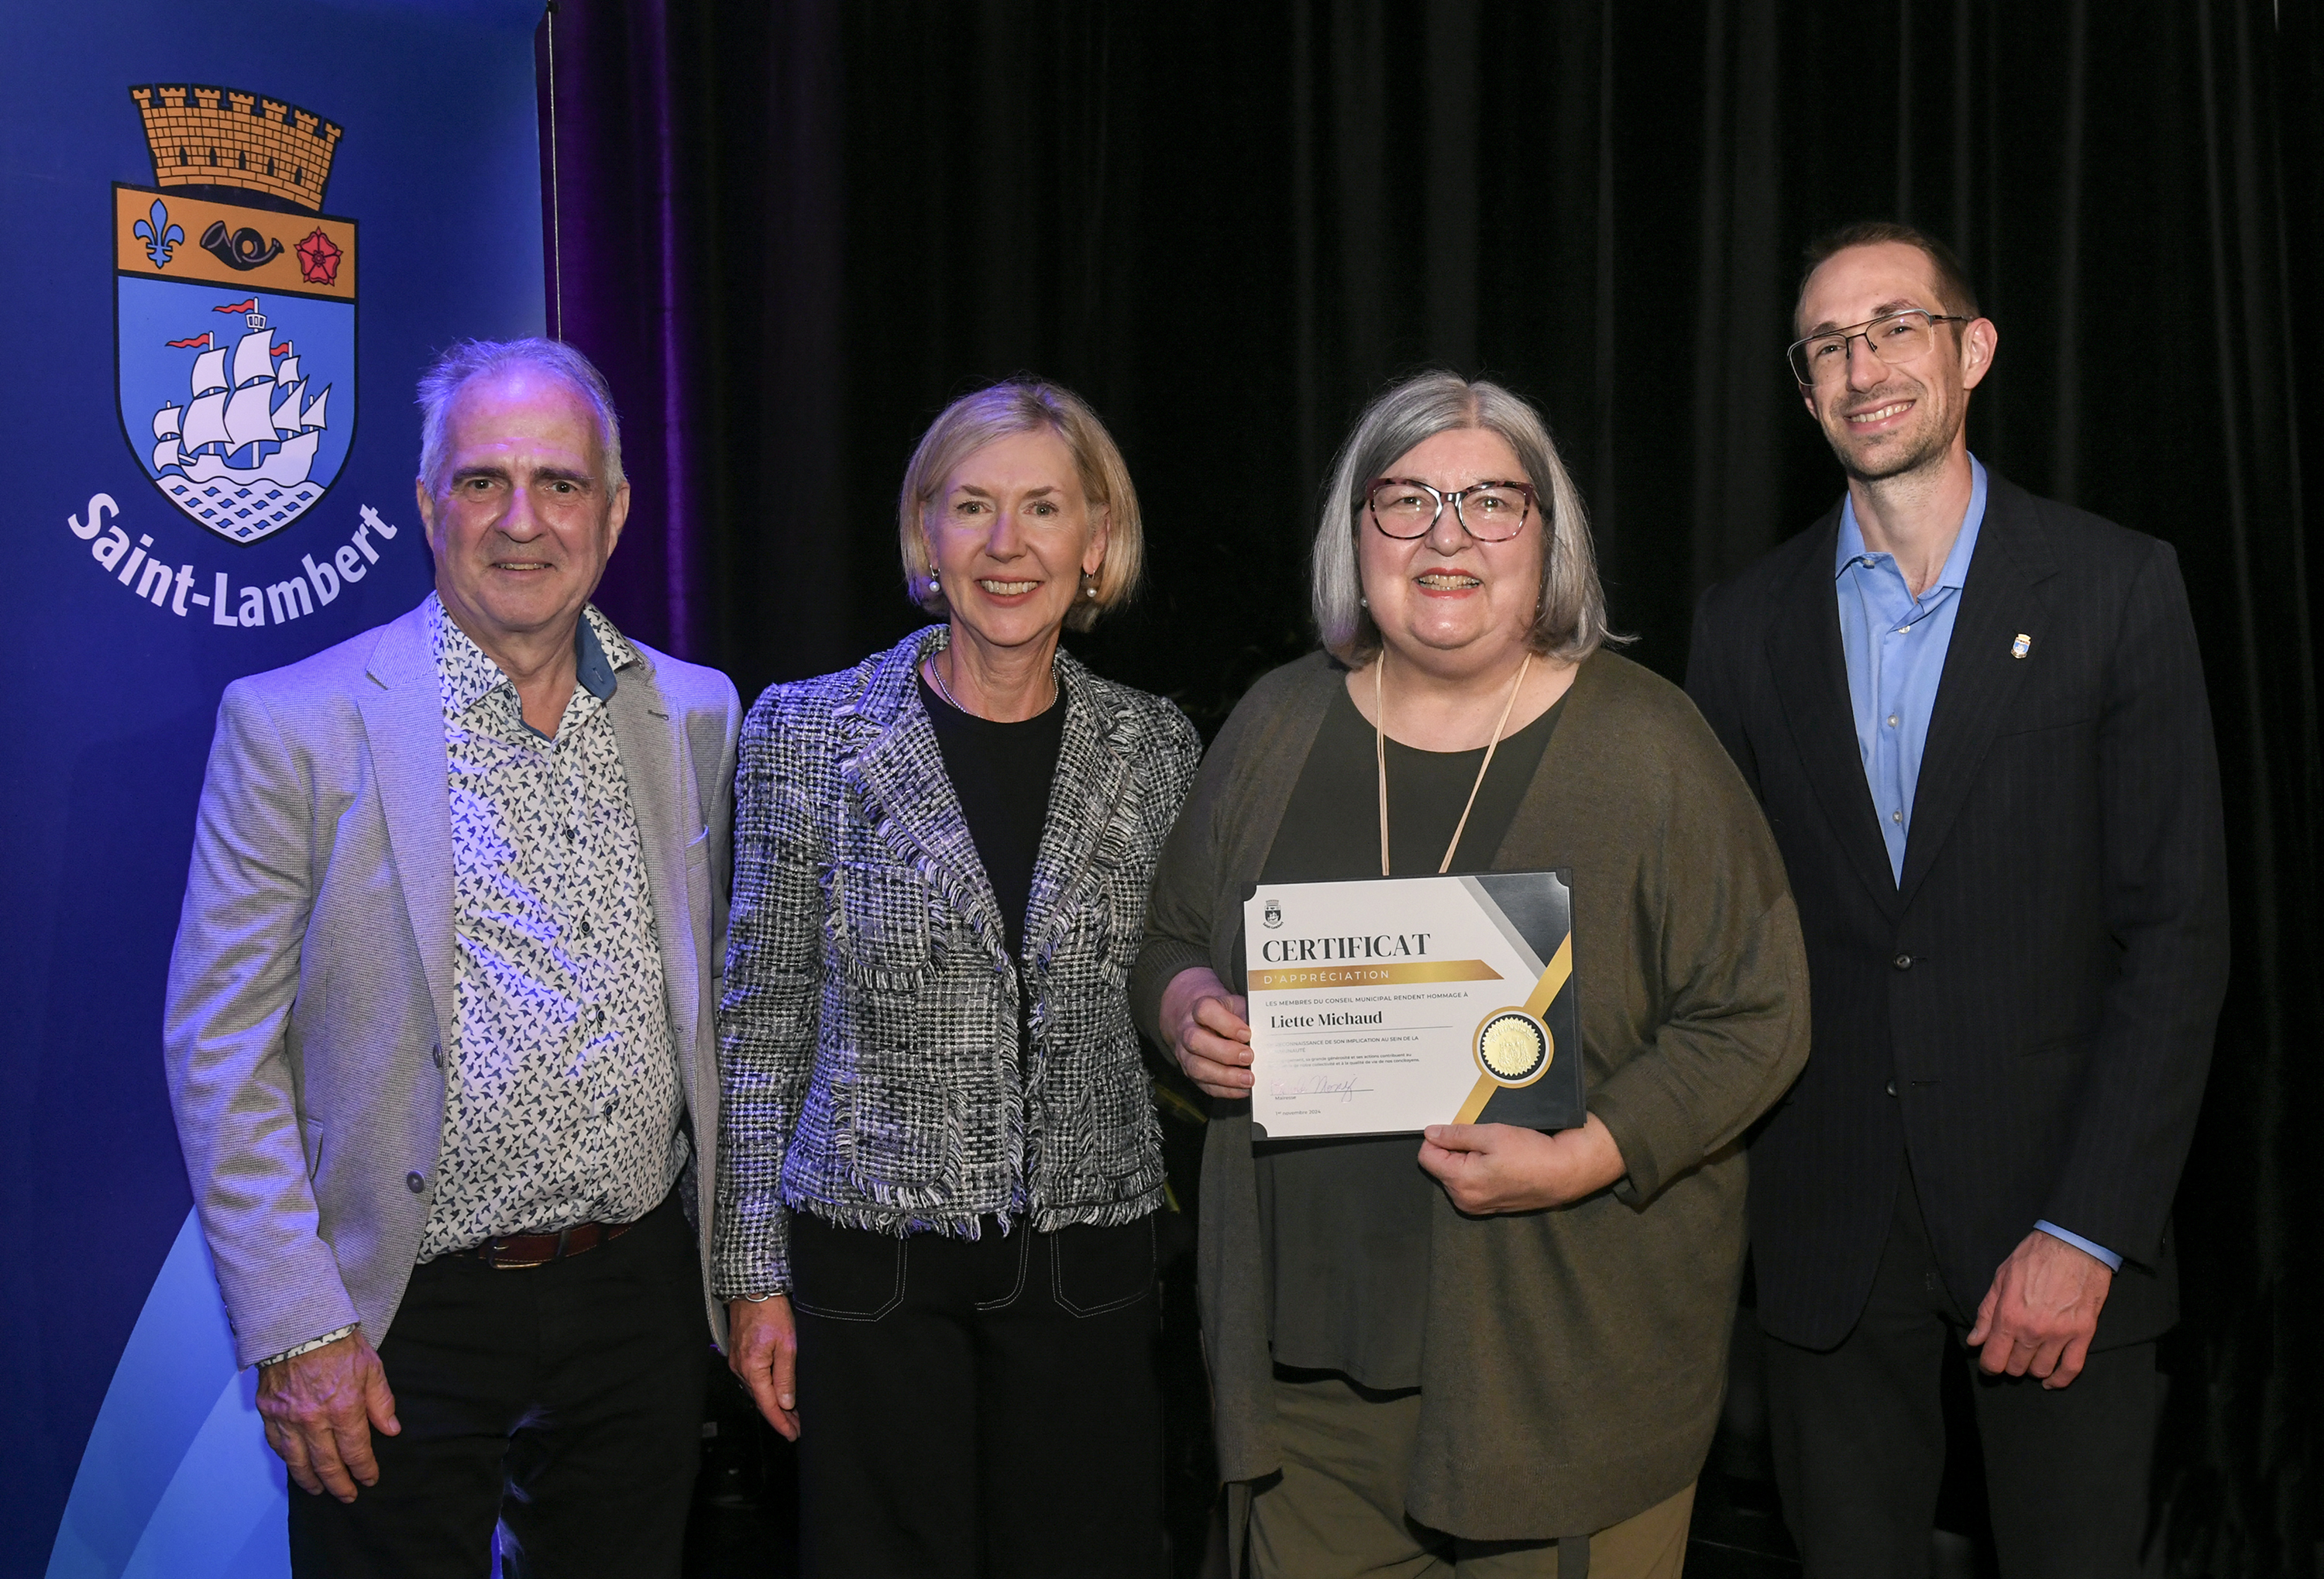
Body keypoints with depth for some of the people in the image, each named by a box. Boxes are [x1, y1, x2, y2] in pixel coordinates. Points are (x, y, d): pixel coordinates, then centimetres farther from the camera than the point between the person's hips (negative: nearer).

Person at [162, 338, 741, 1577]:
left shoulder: (696, 716, 4)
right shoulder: (293, 725, -8)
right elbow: (223, 1051, -8)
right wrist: (297, 1331, -13)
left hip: (644, 1292, 4)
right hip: (404, 1323, -3)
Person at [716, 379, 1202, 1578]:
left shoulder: (1155, 750, 1)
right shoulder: (809, 734, -4)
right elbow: (761, 1025, -1)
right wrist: (753, 1274, -2)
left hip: (1088, 1258, 2)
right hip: (871, 1255, -1)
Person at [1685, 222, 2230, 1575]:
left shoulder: (2116, 586, -3)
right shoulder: (1748, 623, 6)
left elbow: (2178, 928, -6)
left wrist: (2088, 1230, -12)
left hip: (2056, 1210, -2)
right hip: (1828, 1224, 2)